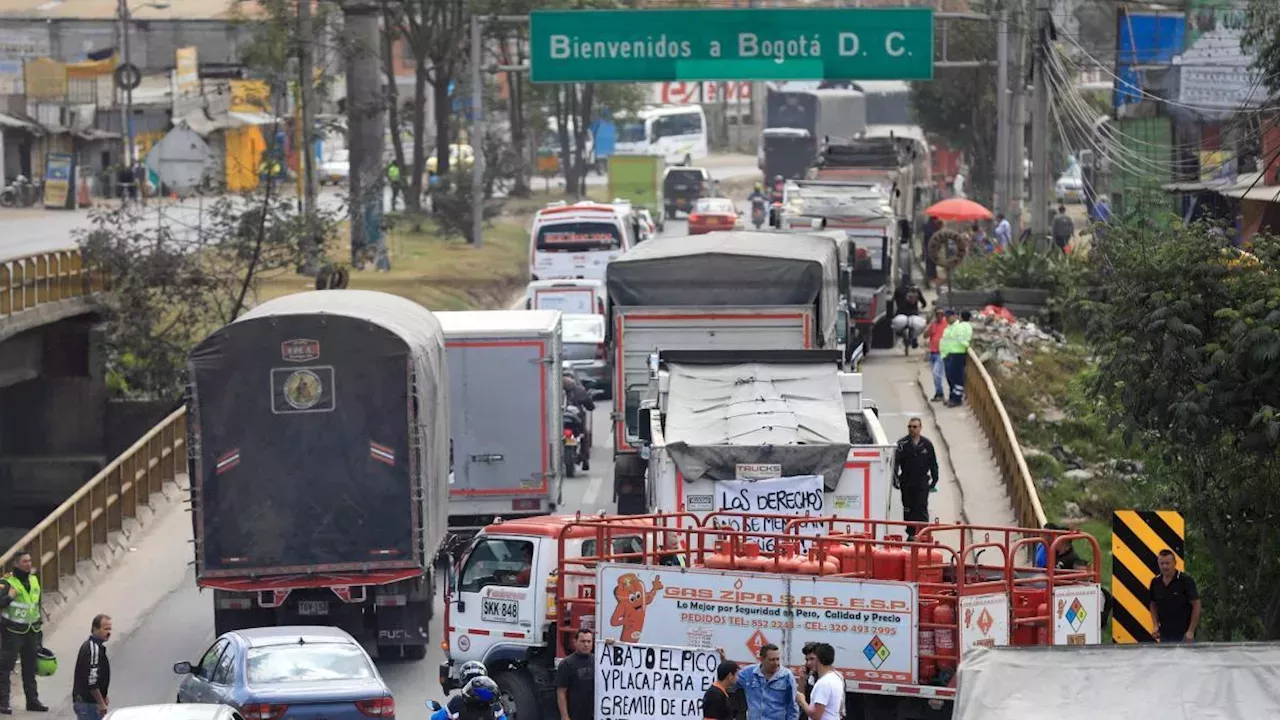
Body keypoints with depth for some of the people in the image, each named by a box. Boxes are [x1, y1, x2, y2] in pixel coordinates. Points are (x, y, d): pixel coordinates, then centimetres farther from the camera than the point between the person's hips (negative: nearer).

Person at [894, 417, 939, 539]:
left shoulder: (927, 444, 4)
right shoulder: (902, 444, -1)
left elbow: (933, 464, 12)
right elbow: (895, 463, -5)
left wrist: (934, 479, 10)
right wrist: (895, 479, -14)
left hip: (922, 482, -1)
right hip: (906, 482, 1)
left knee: (922, 508, -8)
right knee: (908, 508, 7)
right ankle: (911, 533, 16)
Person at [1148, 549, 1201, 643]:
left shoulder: (1186, 581, -11)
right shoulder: (1156, 582, 4)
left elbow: (1196, 605, -10)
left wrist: (1191, 631, -14)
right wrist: (1155, 626, 4)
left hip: (1183, 635, -5)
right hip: (1164, 635, 5)